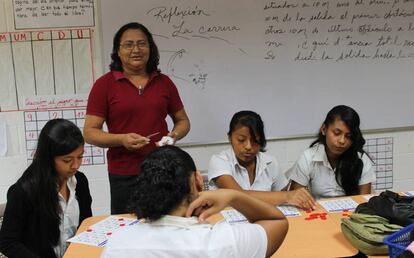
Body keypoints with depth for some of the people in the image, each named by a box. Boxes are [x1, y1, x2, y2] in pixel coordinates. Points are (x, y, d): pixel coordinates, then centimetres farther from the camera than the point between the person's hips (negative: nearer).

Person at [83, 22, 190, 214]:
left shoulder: (164, 82, 7)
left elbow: (182, 120, 16)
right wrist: (121, 139, -18)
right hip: (124, 175, -2)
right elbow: (89, 132, -2)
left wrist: (174, 135, -4)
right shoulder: (104, 84, -1)